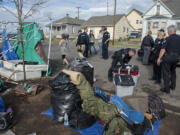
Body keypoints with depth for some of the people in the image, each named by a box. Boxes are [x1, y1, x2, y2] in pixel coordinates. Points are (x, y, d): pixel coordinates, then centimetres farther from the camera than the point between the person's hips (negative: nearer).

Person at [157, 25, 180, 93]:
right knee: (173, 71, 23)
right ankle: (173, 86, 33)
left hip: (168, 57, -6)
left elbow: (163, 49, -16)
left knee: (166, 73, 1)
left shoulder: (168, 39, -11)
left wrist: (159, 58, -13)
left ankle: (167, 89, 3)